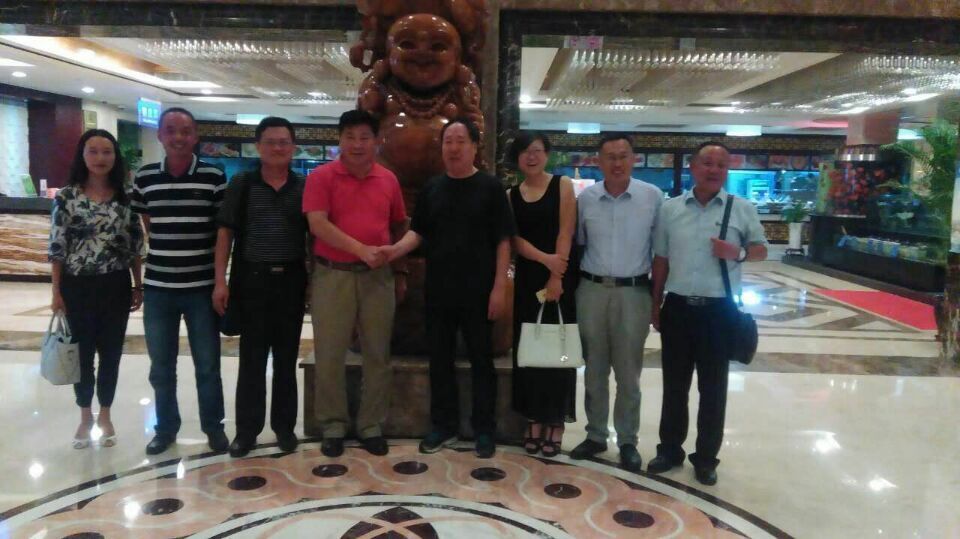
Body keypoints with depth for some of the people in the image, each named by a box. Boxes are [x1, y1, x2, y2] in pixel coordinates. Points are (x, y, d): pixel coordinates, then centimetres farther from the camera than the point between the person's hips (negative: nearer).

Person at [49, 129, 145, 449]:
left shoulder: (126, 197, 1)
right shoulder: (67, 197, -3)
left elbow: (136, 246, 4)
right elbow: (57, 248, -3)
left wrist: (138, 286, 3)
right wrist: (56, 292, -5)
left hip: (116, 286, 1)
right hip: (78, 286, -1)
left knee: (111, 353, 9)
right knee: (83, 353, 10)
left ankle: (105, 415, 26)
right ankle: (85, 417, 28)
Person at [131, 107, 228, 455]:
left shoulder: (214, 177, -4)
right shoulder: (144, 177, 3)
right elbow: (144, 227, 14)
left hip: (202, 287, -2)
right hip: (157, 287, 2)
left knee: (207, 364, 8)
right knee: (161, 366, 13)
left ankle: (214, 426, 24)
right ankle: (166, 427, 30)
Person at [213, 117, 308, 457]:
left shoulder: (304, 187, 4)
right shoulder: (241, 185, 1)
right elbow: (226, 232, 1)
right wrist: (220, 280, -6)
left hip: (291, 280, 1)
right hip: (253, 280, -1)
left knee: (287, 357, 9)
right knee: (252, 357, 5)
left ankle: (285, 426, 22)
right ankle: (246, 429, 15)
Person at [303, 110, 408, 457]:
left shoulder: (388, 180, 8)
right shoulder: (322, 177, -3)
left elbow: (399, 226, 17)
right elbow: (317, 223, -14)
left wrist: (400, 271, 14)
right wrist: (361, 249, -21)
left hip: (378, 275, 3)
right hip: (333, 275, -3)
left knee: (377, 354, 7)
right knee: (330, 354, 4)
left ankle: (371, 426, 20)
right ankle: (333, 426, 19)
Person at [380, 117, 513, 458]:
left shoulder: (490, 187, -2)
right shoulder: (431, 188, 9)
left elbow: (503, 240, -4)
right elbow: (419, 232, 10)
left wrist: (499, 287, -10)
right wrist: (397, 249, -11)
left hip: (478, 290, -4)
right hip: (438, 289, 4)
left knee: (481, 359, 5)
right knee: (440, 359, 10)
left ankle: (484, 430, 17)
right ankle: (444, 426, 23)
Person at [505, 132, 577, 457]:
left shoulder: (563, 185, 1)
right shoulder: (511, 195, 9)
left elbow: (566, 233, -7)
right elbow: (514, 238, 0)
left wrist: (555, 276, -14)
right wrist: (544, 258, -17)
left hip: (560, 277, -3)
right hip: (527, 278, 3)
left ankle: (556, 422, 11)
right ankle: (534, 420, 17)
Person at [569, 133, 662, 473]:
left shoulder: (653, 197, -4)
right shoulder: (585, 198, 2)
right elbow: (577, 244, 9)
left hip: (633, 293, -2)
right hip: (591, 291, 2)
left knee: (628, 374, 7)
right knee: (594, 370, 12)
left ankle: (628, 441, 20)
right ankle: (595, 435, 26)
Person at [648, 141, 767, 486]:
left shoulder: (742, 209, 0)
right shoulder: (670, 209, 4)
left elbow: (761, 250, 7)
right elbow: (661, 260, 9)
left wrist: (738, 253, -16)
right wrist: (655, 305, 10)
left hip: (718, 311, -1)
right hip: (677, 307, 2)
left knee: (713, 389, 8)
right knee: (674, 385, 12)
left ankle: (706, 458, 22)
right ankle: (670, 449, 27)